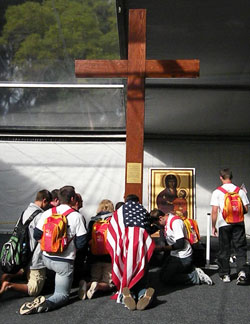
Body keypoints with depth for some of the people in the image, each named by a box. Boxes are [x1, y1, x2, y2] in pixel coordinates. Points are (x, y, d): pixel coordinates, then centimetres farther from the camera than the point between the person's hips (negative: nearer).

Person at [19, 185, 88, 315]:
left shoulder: (47, 213, -2)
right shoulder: (77, 216, -12)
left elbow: (37, 235, 0)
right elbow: (81, 243, -13)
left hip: (47, 258, 5)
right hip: (64, 261, -5)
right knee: (63, 295, 6)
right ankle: (46, 304, -24)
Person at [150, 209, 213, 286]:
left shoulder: (175, 222, -22)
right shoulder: (165, 222, 5)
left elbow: (180, 244, -25)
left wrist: (163, 248, -17)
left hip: (182, 257, -10)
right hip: (173, 255, 10)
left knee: (165, 279, -10)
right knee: (162, 274, 15)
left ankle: (196, 276, -5)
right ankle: (189, 269, 13)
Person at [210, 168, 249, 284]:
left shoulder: (217, 192, -5)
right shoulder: (240, 191, 1)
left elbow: (215, 211, -8)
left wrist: (213, 226, 0)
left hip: (224, 224, -1)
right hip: (238, 224, 1)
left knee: (224, 250, 10)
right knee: (240, 248, 6)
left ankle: (225, 274, 19)